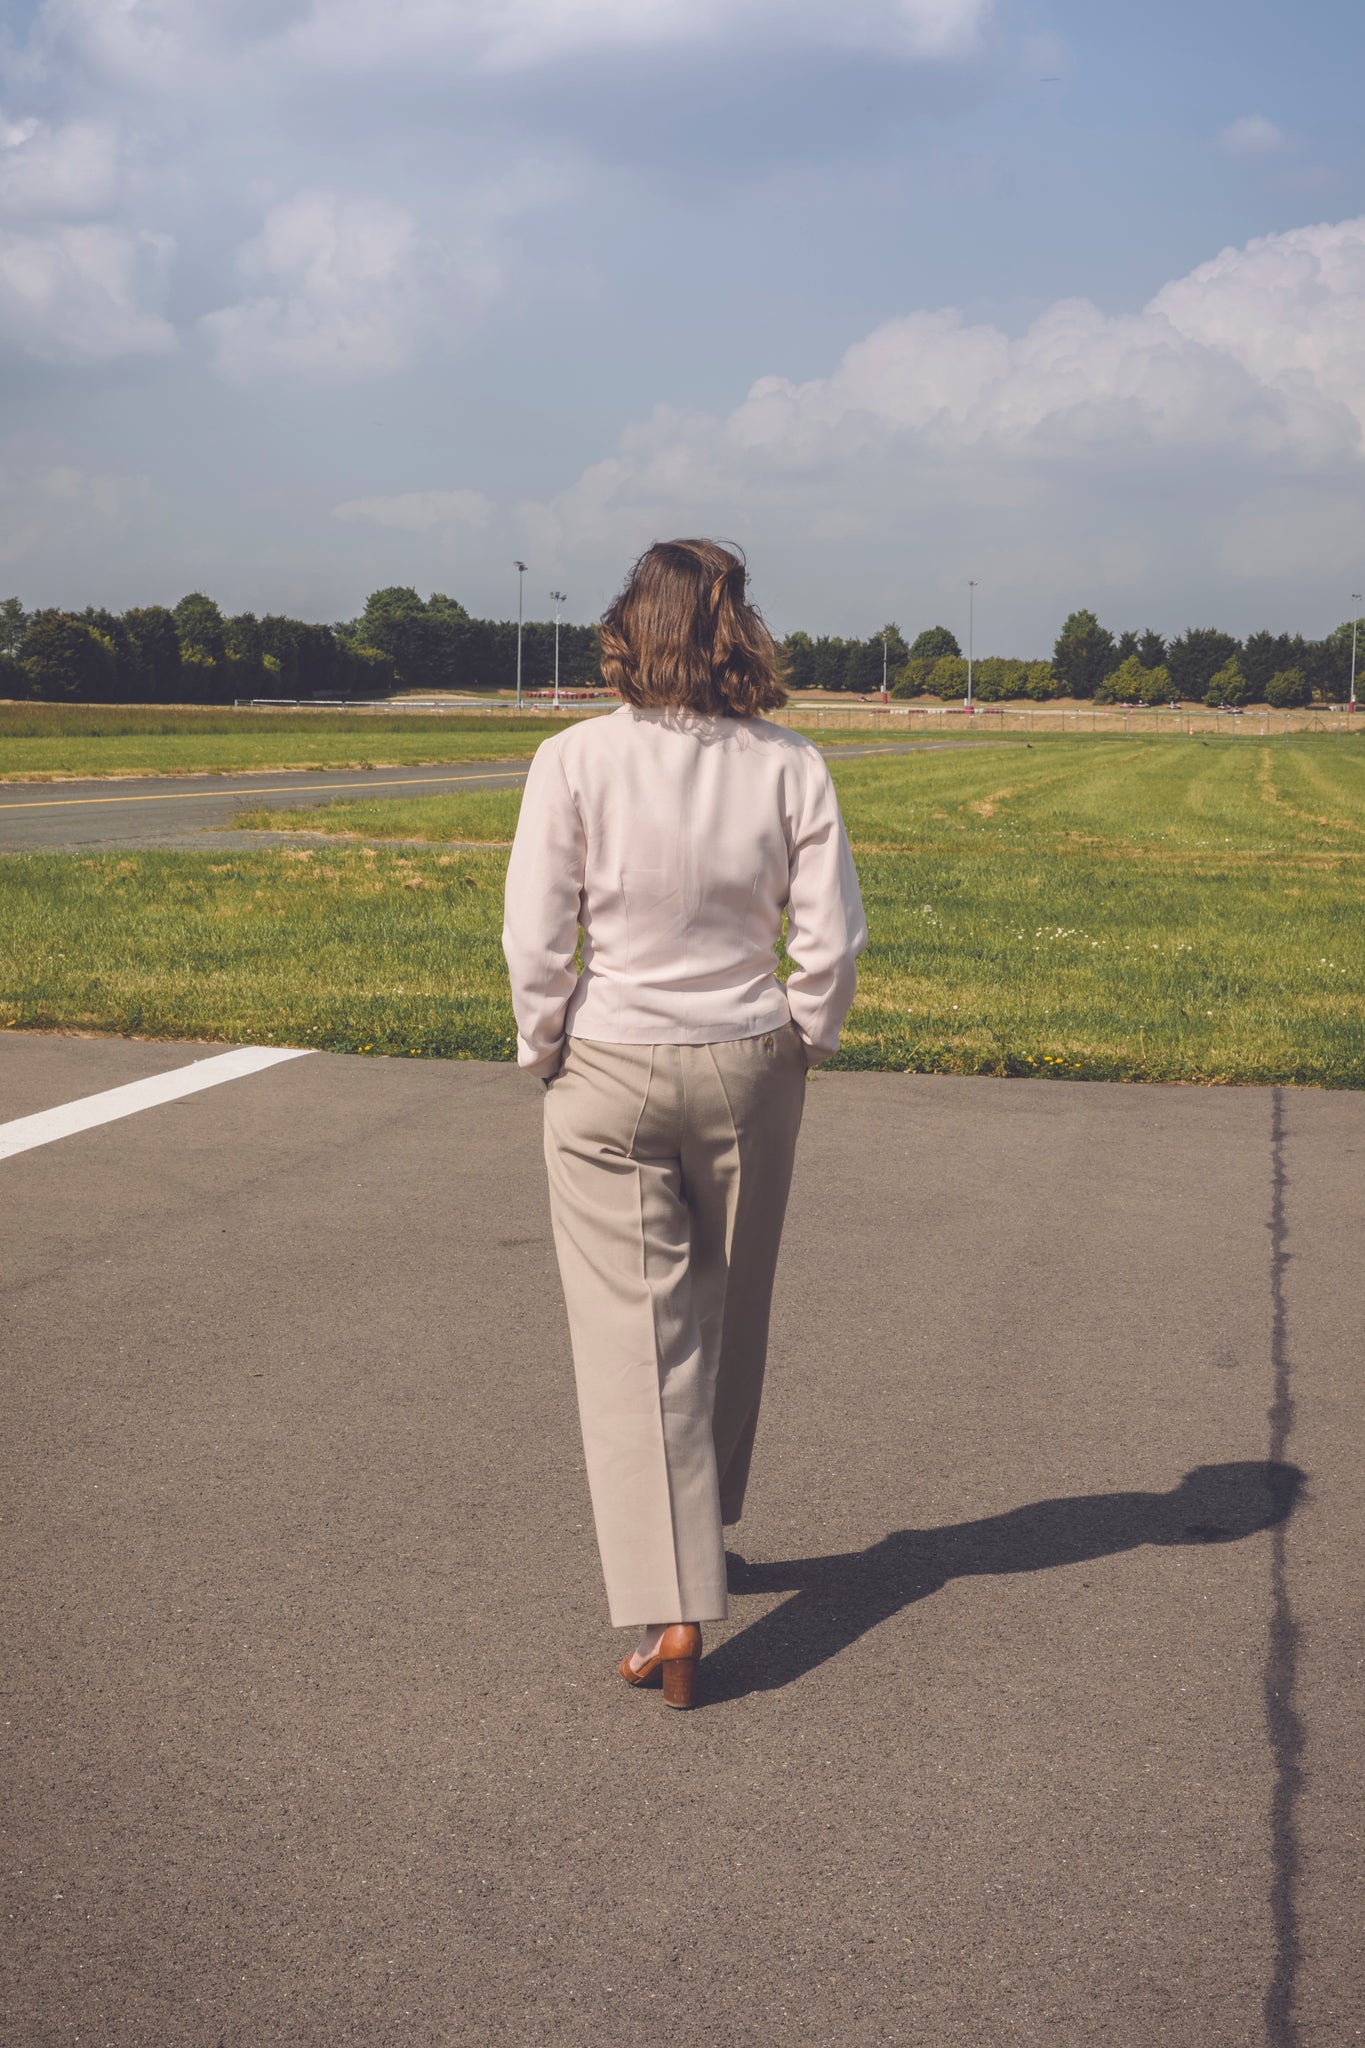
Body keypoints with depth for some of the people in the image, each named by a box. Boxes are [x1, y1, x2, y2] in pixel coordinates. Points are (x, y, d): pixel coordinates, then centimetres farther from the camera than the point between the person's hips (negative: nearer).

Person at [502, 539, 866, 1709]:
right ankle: (700, 1531, 40)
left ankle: (671, 1610, -1)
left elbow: (536, 941, -11)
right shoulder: (790, 766, -6)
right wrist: (804, 1041, 10)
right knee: (730, 1315, 20)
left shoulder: (576, 760, -11)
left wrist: (547, 1050, 4)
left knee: (635, 1334, 3)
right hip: (748, 1069, 2)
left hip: (609, 1077, -2)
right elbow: (833, 936, -6)